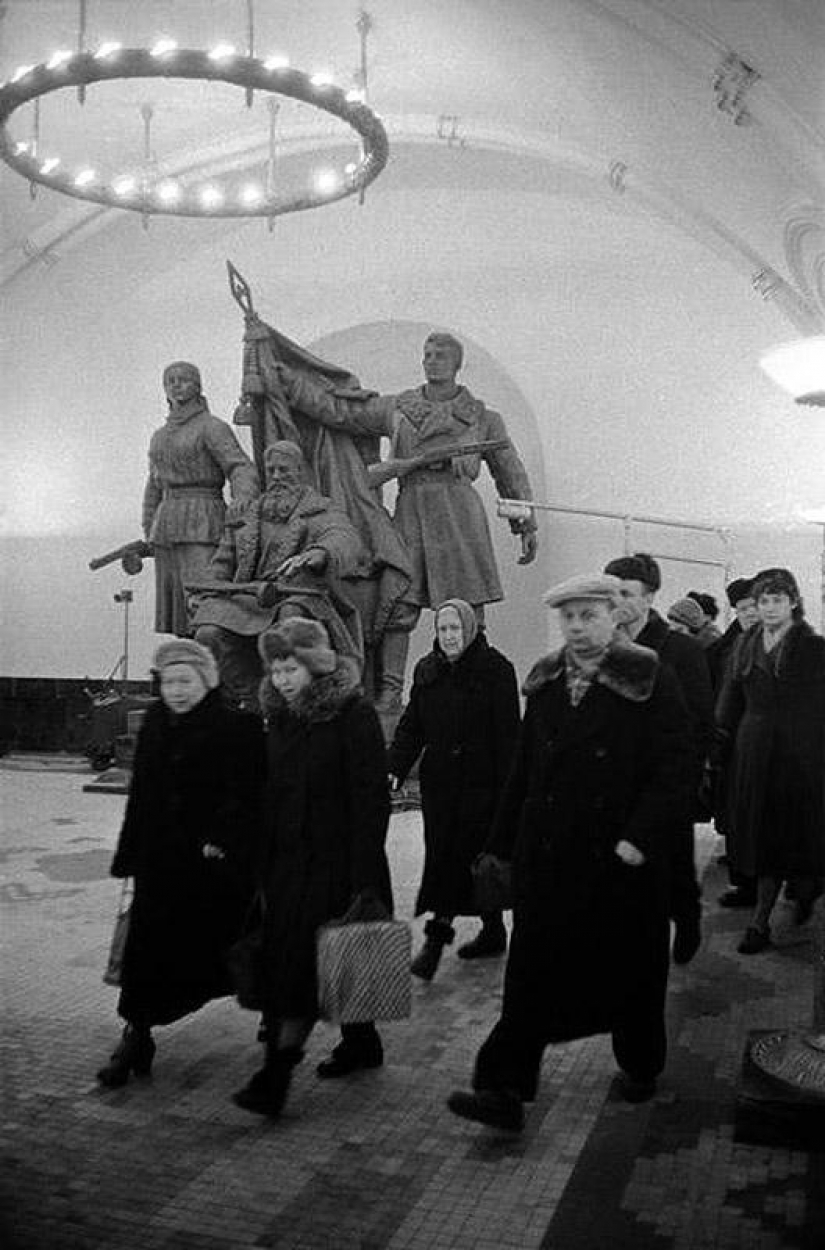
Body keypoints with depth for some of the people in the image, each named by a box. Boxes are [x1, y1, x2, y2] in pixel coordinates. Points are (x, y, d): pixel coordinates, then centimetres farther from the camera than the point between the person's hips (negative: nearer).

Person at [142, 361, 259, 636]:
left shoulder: (213, 427, -2)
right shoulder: (160, 436, 20)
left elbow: (242, 471, -15)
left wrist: (242, 499, -37)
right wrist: (150, 537, 16)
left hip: (203, 526, -7)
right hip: (168, 529, 7)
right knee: (176, 614, 4)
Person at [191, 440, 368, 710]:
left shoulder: (321, 513, 7)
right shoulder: (249, 516, 24)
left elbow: (347, 542, -16)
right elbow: (223, 562, 27)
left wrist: (315, 555, -40)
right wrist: (206, 599, 8)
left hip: (300, 598, -4)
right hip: (248, 599, 4)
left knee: (291, 614, -40)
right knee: (208, 633, -23)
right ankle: (252, 700, -10)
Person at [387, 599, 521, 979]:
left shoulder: (495, 669, -6)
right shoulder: (427, 670, 9)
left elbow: (507, 732, -9)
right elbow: (411, 724, 8)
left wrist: (505, 787, -13)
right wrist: (395, 767, -6)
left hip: (481, 781, -5)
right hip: (439, 780, 5)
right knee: (441, 854, 5)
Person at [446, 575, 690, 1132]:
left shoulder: (650, 680, -8)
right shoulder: (545, 682, 7)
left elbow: (672, 766, -11)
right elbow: (523, 768, 11)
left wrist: (641, 836, -19)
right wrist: (503, 844, 11)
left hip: (622, 858, -3)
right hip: (548, 856, 4)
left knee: (630, 967, 14)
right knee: (531, 972, 3)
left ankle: (640, 1066, 38)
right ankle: (504, 1091, 8)